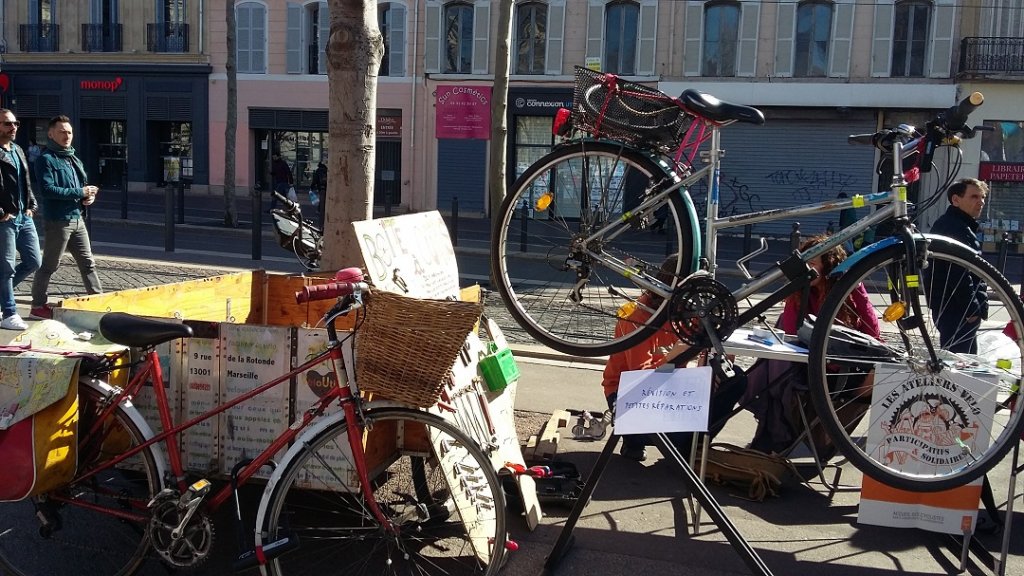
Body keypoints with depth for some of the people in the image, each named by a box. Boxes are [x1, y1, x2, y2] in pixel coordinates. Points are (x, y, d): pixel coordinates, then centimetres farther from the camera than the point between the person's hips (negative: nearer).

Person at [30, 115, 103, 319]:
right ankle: (38, 305, 15)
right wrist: (79, 192, -19)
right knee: (50, 265, 3)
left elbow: (84, 184, 25)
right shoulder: (46, 159, -10)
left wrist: (90, 195, 2)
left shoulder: (74, 159, 15)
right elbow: (46, 190, -20)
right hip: (57, 221, -8)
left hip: (77, 218, 8)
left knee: (88, 262, 9)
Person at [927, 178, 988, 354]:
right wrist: (973, 310, -19)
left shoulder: (947, 224, 18)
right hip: (958, 311, -11)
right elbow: (960, 275, -24)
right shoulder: (958, 229, -17)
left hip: (945, 306, 11)